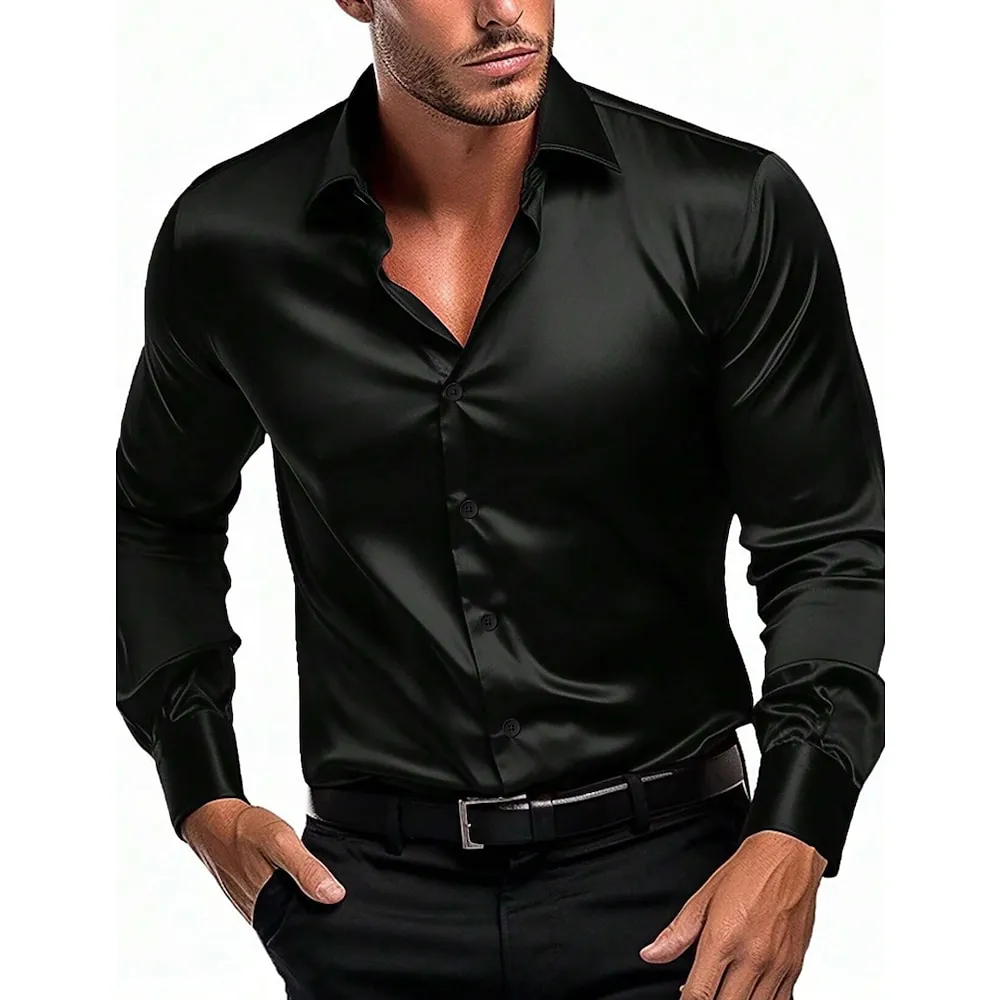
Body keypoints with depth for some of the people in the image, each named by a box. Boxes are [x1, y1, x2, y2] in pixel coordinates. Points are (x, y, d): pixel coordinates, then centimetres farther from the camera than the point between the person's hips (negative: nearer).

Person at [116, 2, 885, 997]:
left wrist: (793, 841, -14)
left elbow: (829, 549, -2)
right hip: (369, 889, 2)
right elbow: (157, 519, 17)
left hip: (663, 874, -1)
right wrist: (204, 799, 9)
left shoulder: (733, 211, -6)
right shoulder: (228, 241, 0)